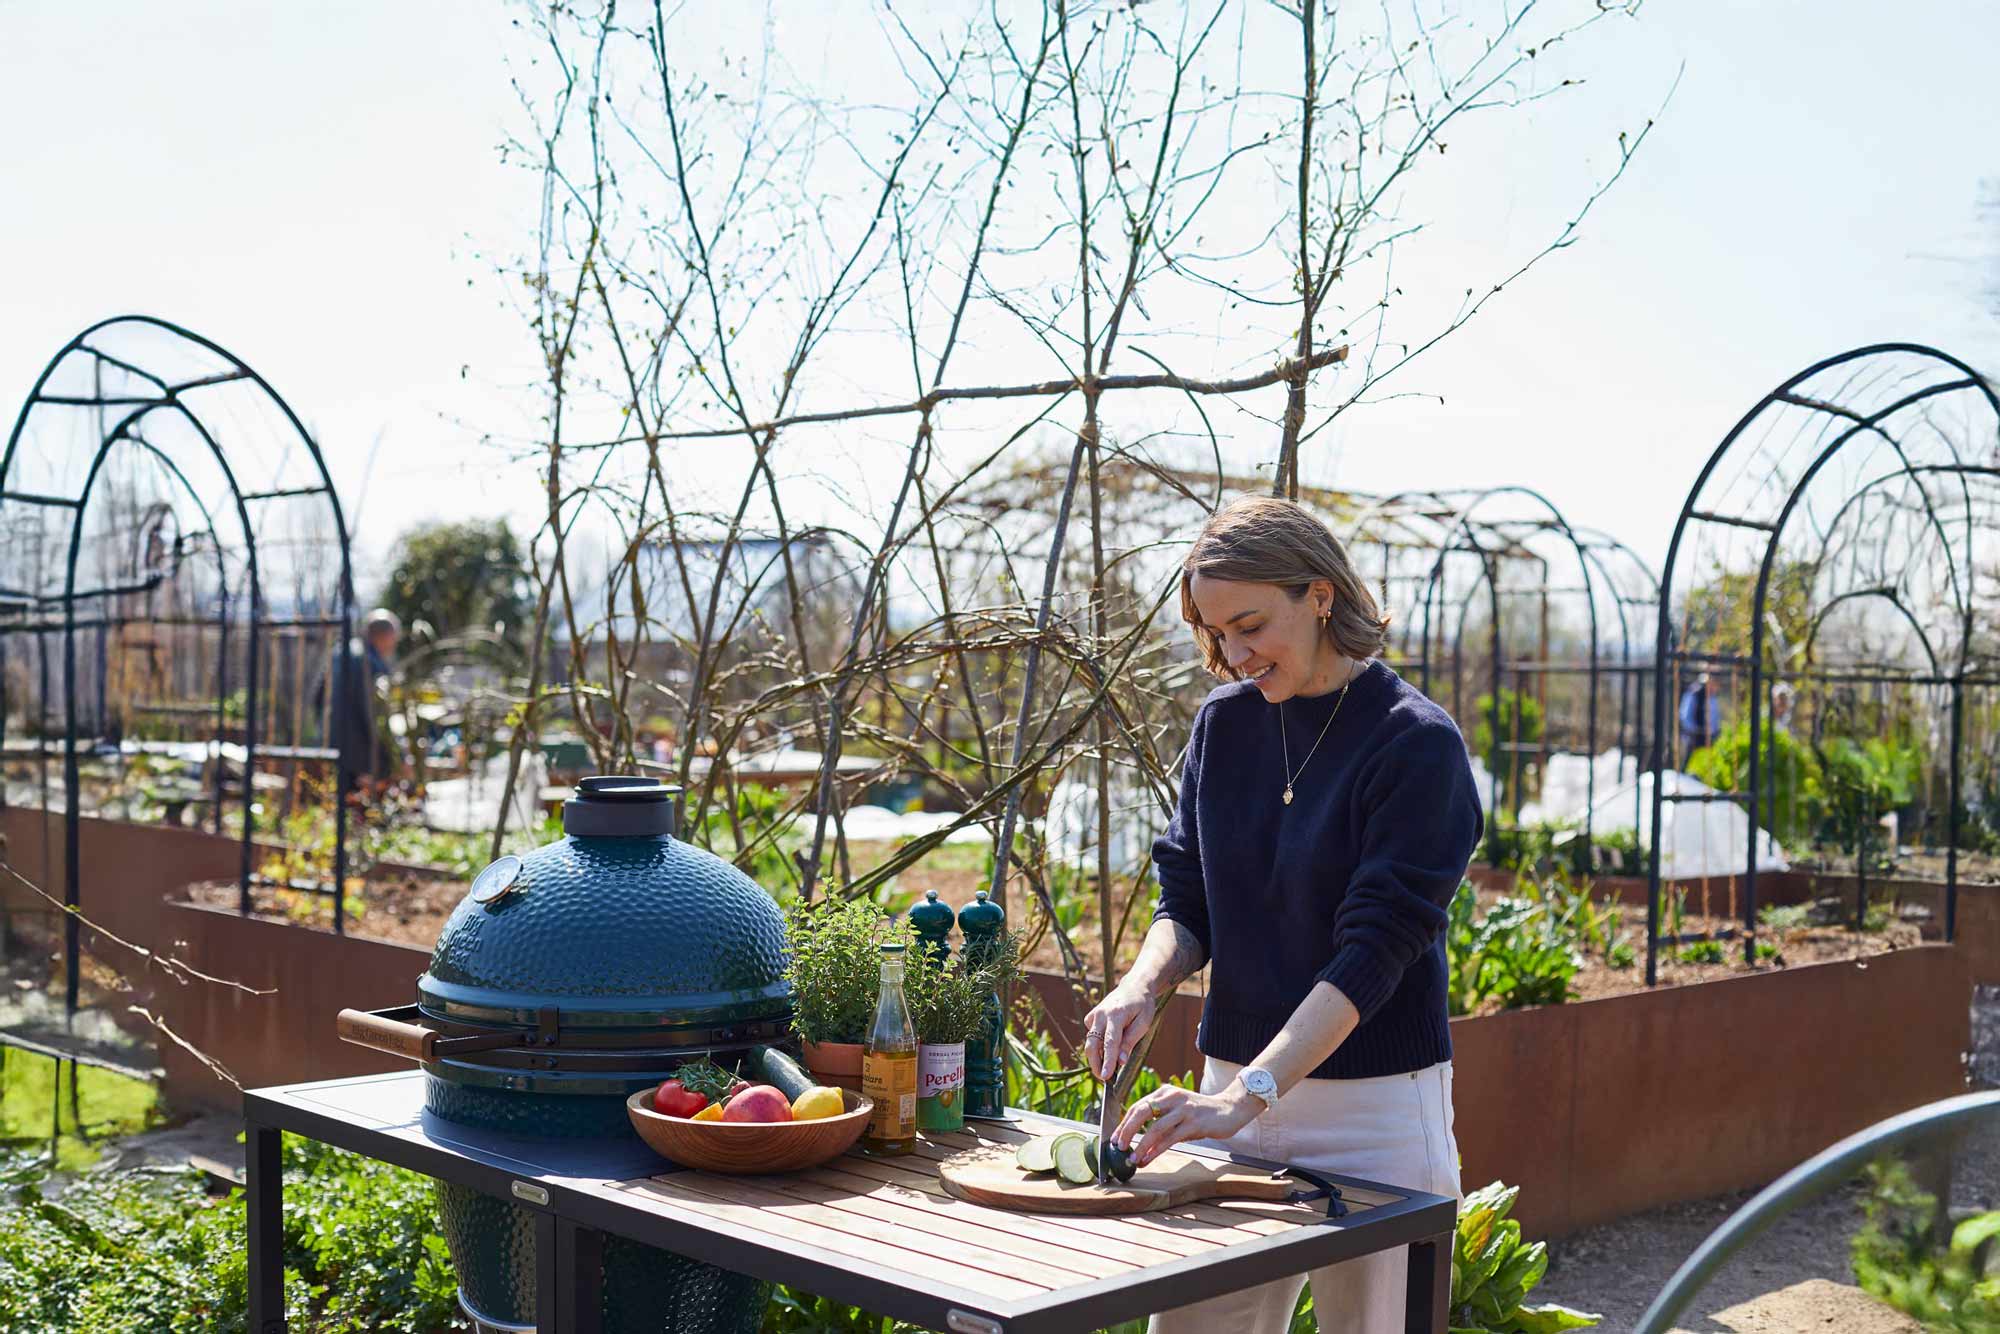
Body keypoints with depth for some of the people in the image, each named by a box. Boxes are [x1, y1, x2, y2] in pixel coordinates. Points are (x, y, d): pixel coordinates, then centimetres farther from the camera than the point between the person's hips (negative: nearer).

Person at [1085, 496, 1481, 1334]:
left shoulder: (1416, 745, -12)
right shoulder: (1224, 723, 4)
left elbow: (1372, 951, -19)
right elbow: (1186, 899, 8)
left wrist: (1244, 1097, -27)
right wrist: (1143, 986, -14)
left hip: (1375, 1106, -4)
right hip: (1237, 1080, 5)